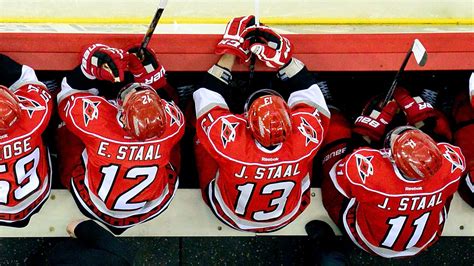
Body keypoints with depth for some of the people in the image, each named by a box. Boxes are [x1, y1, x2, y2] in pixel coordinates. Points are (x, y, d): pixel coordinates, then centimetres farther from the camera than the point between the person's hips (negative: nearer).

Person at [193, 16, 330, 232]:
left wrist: (230, 51, -18)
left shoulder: (229, 139, -43)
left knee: (203, 124, 2)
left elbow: (207, 100, -23)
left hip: (229, 215, -1)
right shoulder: (302, 139, -37)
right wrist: (283, 57, -18)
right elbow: (308, 93, -17)